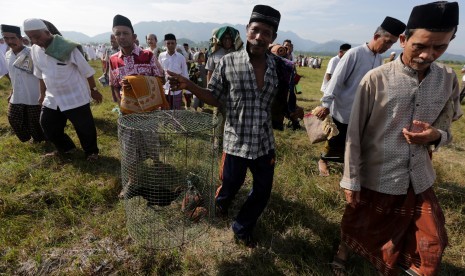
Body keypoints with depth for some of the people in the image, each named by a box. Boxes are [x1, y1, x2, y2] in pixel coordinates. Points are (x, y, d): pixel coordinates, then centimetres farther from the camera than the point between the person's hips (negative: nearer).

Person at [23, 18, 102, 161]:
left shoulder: (67, 48, -19)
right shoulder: (35, 50, 1)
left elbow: (87, 71, -11)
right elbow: (41, 74, 15)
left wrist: (93, 90, -4)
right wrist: (42, 94, 21)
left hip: (75, 97, -6)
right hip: (52, 98, 7)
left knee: (84, 128, 3)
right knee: (48, 126, 16)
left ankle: (92, 152, 27)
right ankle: (65, 148, 38)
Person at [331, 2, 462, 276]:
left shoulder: (449, 79, -2)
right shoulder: (376, 79, -17)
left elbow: (446, 128, 9)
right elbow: (354, 134, -12)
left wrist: (436, 136, -16)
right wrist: (351, 181, -9)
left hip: (420, 179, 4)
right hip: (376, 179, -4)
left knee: (432, 247, 18)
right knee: (359, 229, 19)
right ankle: (343, 251, 51)